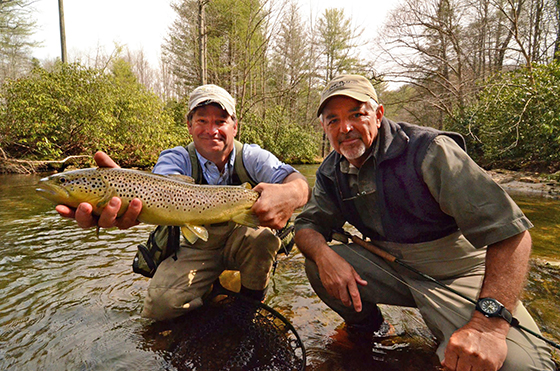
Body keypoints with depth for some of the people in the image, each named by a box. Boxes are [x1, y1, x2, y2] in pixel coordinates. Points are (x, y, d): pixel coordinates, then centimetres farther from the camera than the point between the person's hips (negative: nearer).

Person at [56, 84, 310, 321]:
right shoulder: (178, 159, -13)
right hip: (197, 247, 1)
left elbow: (298, 183, -30)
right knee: (160, 305, -16)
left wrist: (292, 192, -57)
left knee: (261, 237, -32)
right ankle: (214, 285, 13)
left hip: (242, 241, 0)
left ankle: (252, 301, -4)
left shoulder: (252, 157, -14)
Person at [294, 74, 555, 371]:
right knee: (317, 265, -14)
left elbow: (510, 231, -25)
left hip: (457, 275, -4)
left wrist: (489, 323, -36)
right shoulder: (331, 172, -2)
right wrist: (323, 254, -25)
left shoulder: (428, 150, -22)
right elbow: (308, 224, 0)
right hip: (393, 273, 5)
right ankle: (366, 327, 13)